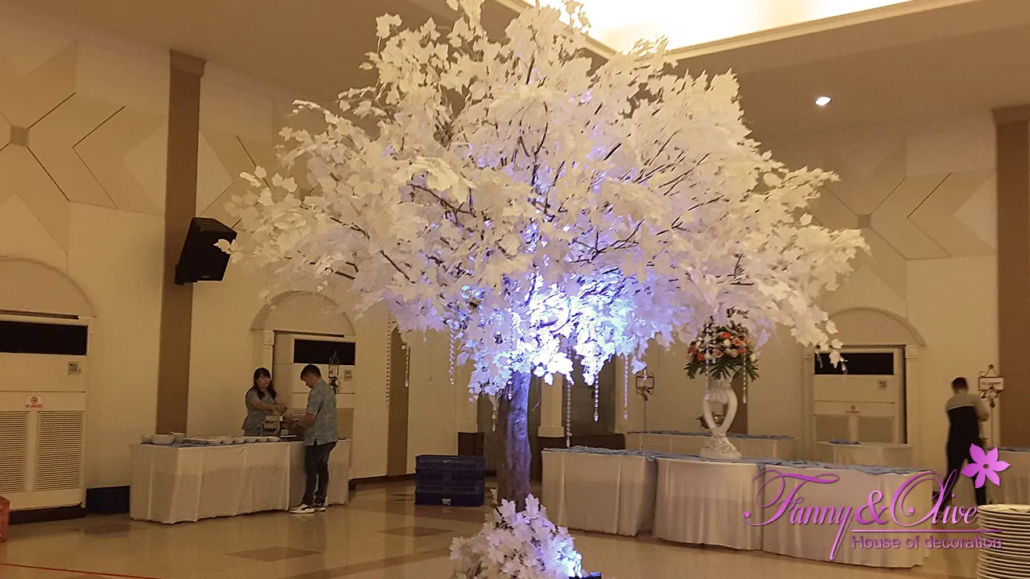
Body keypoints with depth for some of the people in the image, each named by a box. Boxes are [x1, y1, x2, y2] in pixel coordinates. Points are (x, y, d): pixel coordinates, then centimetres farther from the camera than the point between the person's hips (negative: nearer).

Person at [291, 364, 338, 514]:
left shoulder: (316, 392, -15)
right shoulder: (329, 389, 14)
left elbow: (311, 417, -20)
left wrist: (300, 422, -2)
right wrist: (305, 421, 20)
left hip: (318, 437, -9)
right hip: (330, 436, 9)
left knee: (311, 469, -3)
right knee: (322, 468, 11)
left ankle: (308, 503, -1)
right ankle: (320, 502, 13)